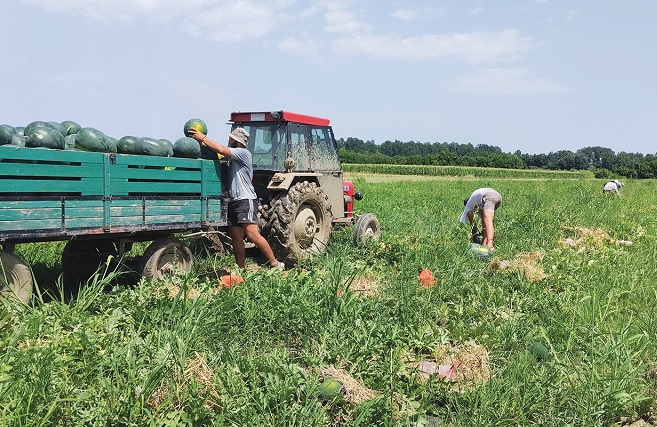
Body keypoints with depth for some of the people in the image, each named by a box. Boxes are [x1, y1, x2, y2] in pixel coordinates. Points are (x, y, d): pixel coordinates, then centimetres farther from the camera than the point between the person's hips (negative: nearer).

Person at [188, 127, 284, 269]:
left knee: (253, 235, -16)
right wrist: (203, 143, 0)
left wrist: (203, 138, -10)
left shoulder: (243, 153, -7)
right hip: (233, 202, 9)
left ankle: (275, 264, -8)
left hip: (246, 200, -9)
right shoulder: (232, 157, 20)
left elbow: (221, 150, -17)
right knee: (236, 239, 7)